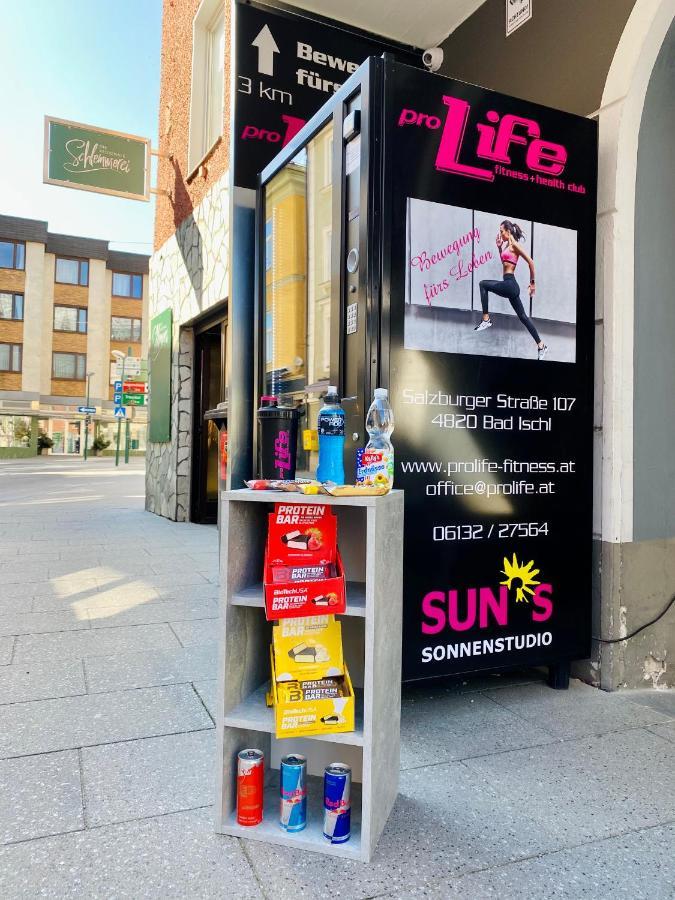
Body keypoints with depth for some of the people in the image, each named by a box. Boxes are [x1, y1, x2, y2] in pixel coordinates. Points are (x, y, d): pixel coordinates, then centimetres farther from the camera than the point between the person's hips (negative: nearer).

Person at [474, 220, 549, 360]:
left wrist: (532, 282, -8)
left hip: (509, 284, -10)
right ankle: (541, 346, 12)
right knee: (523, 316, 9)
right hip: (510, 285, 10)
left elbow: (530, 262, -11)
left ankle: (486, 320, -3)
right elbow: (504, 261, 32)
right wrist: (499, 247, 20)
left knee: (483, 284, -1)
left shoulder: (514, 244, -8)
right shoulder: (508, 245, 16)